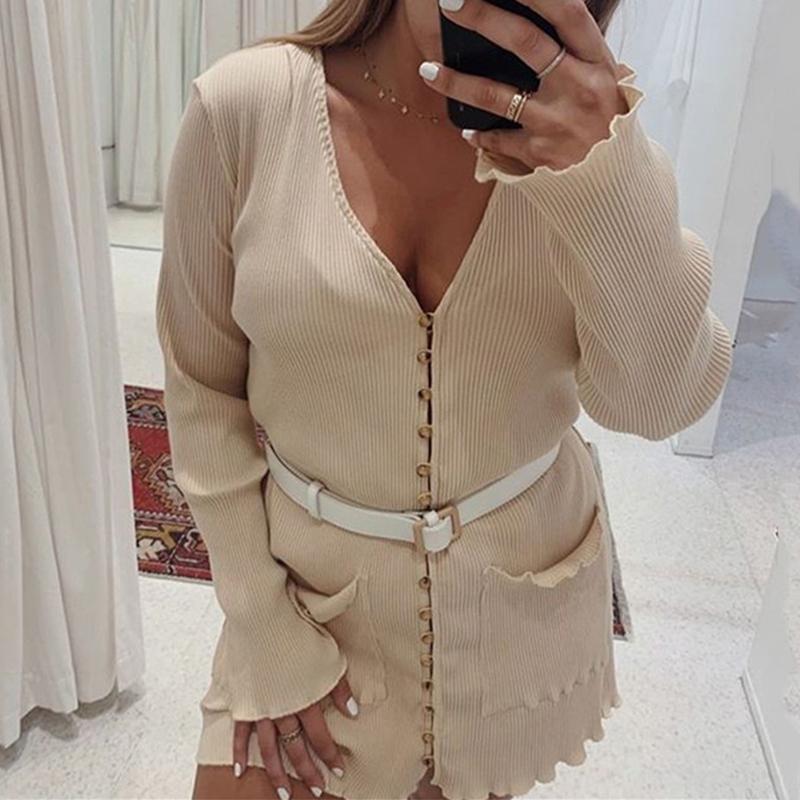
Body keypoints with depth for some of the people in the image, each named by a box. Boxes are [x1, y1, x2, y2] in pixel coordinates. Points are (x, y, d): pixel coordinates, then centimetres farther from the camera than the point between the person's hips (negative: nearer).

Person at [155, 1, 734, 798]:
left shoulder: (588, 114, -11)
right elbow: (202, 388, -8)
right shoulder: (244, 105, -16)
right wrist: (263, 632, -8)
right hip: (318, 583, -1)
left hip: (522, 591, 2)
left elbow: (657, 402, -17)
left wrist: (611, 180, -33)